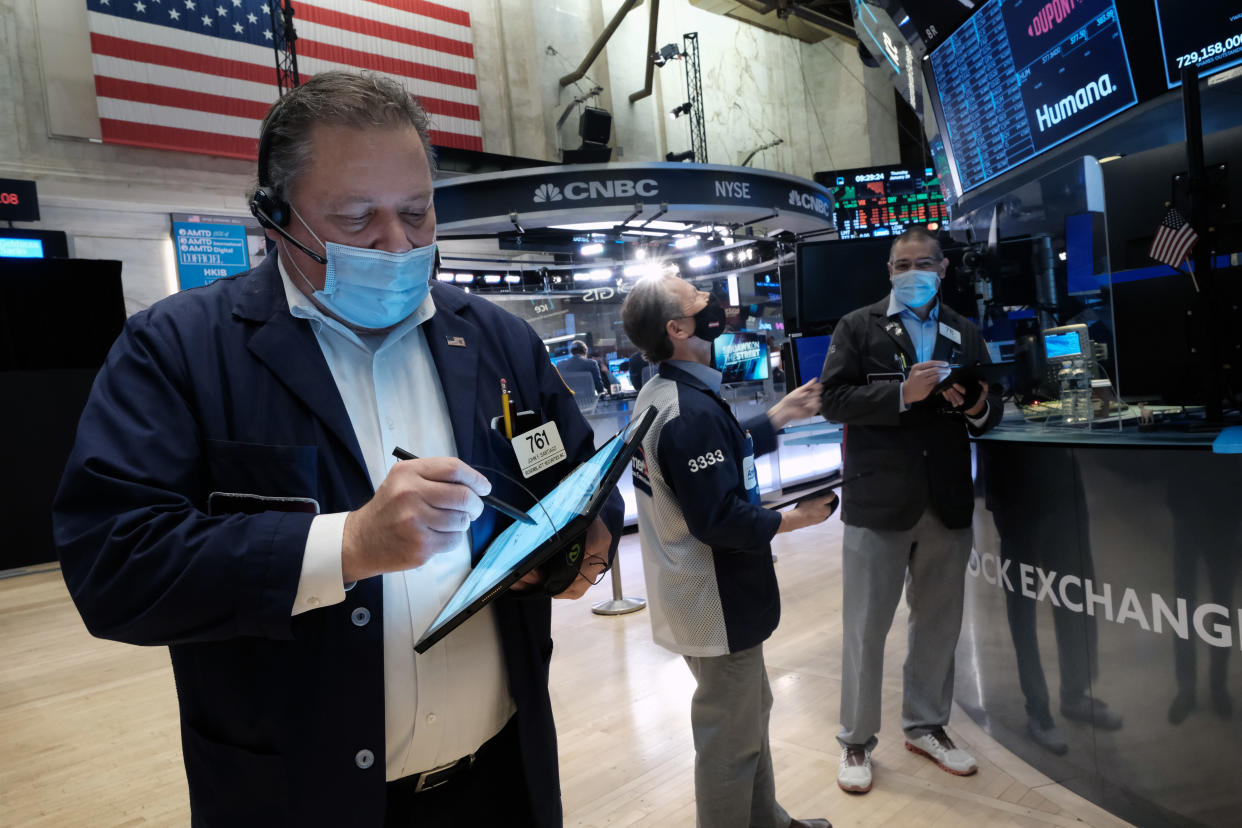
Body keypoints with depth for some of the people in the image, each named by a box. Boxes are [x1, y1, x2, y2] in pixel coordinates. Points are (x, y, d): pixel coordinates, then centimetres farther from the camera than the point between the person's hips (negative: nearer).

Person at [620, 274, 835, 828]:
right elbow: (721, 521, -28)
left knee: (751, 710, 26)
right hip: (718, 601, -10)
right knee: (732, 738, 8)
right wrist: (796, 519, -14)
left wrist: (783, 414, 18)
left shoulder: (658, 395, 5)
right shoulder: (693, 410, -27)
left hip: (690, 591, 10)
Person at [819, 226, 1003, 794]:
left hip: (947, 501, 4)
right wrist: (902, 393, -22)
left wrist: (978, 407, -12)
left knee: (939, 621, 16)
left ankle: (925, 725, 36)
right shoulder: (859, 327, 2)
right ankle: (856, 739, 23)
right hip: (877, 501, -4)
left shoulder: (965, 335, 13)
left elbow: (990, 415, 11)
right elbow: (833, 400, -10)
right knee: (866, 627, 5)